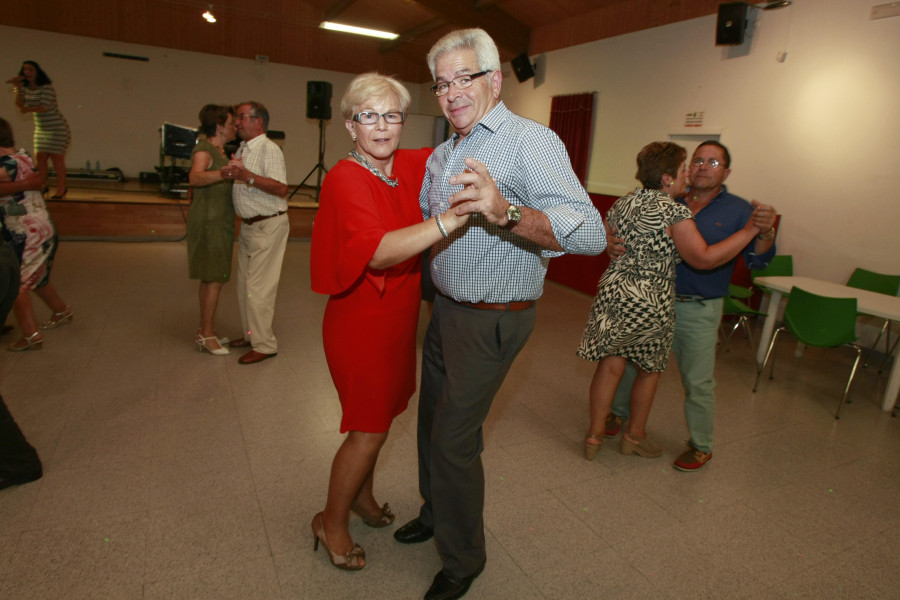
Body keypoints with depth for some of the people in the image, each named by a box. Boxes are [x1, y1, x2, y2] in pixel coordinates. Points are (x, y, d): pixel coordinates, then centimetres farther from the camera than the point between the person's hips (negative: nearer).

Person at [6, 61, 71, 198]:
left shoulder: (47, 87, -12)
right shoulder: (25, 88, 7)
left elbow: (45, 107, -19)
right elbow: (19, 105, -4)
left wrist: (27, 109, -7)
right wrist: (17, 87, -13)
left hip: (57, 127, -7)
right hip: (41, 128, 7)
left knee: (56, 157, -6)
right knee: (40, 157, 2)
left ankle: (61, 188, 1)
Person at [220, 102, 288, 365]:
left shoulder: (269, 149, -13)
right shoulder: (241, 150, 15)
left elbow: (281, 188, -26)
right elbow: (238, 185, 25)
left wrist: (247, 176, -32)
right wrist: (230, 173, 6)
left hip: (268, 226, -9)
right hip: (248, 225, 9)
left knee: (258, 286, -8)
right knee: (245, 282, 15)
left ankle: (265, 345, 2)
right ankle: (251, 334, 28)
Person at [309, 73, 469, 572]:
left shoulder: (410, 166, 1)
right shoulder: (345, 179, -21)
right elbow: (378, 251, -37)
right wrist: (452, 218, -48)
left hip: (399, 315, 7)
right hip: (362, 320, -7)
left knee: (378, 415, 22)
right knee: (370, 428, 5)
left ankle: (362, 495, 47)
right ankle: (332, 522, 30)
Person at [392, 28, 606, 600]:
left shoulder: (531, 141, -18)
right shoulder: (442, 155, 10)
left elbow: (591, 233, -32)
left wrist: (506, 213, -46)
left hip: (492, 320, -8)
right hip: (446, 309, 8)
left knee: (453, 438, 0)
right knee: (433, 418, 21)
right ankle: (436, 510, 47)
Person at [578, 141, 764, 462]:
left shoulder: (622, 203, 7)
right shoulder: (674, 211, -14)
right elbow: (704, 258, -18)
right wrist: (749, 230, -12)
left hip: (613, 293, 5)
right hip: (651, 304, -5)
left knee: (610, 364, 11)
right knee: (649, 369, 16)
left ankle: (595, 435, 18)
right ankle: (635, 435, 32)